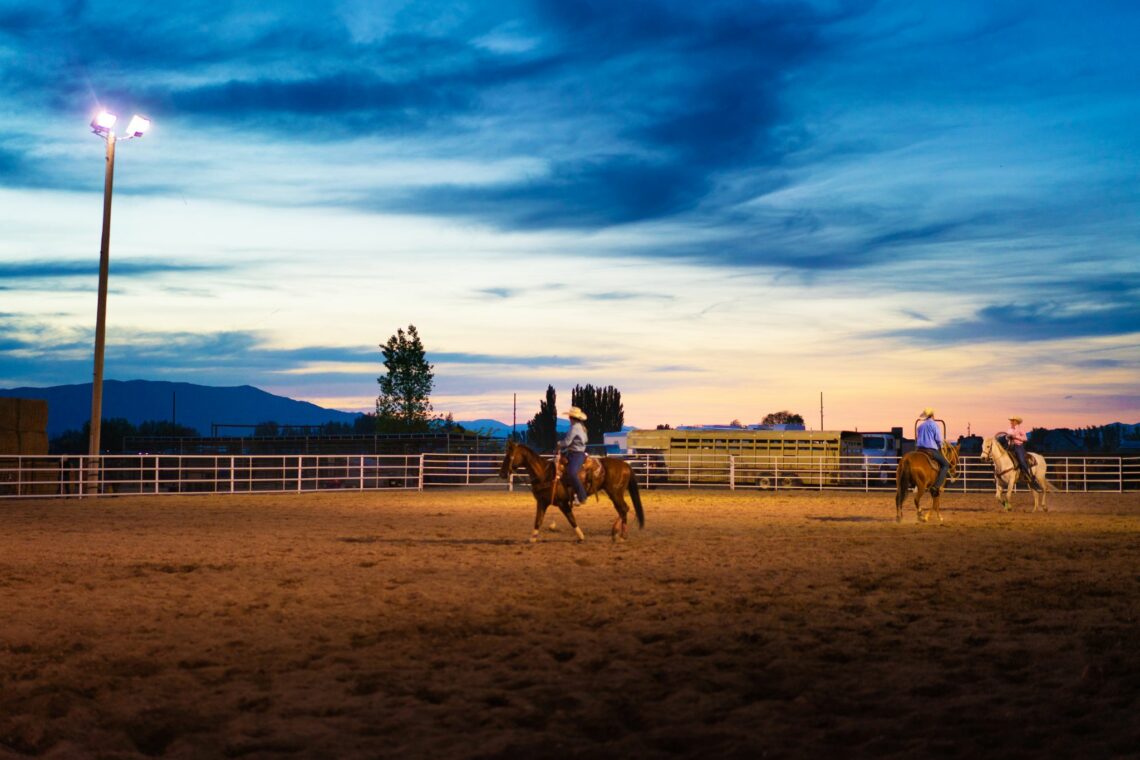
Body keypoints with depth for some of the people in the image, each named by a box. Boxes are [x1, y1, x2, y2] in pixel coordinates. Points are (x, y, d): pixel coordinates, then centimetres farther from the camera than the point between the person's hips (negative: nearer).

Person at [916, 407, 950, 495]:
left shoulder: (920, 426, 16)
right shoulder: (935, 425, -4)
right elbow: (938, 439, -7)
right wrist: (940, 447, 11)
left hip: (920, 449, 7)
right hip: (931, 450, -7)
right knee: (945, 464, -1)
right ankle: (936, 486, -18)